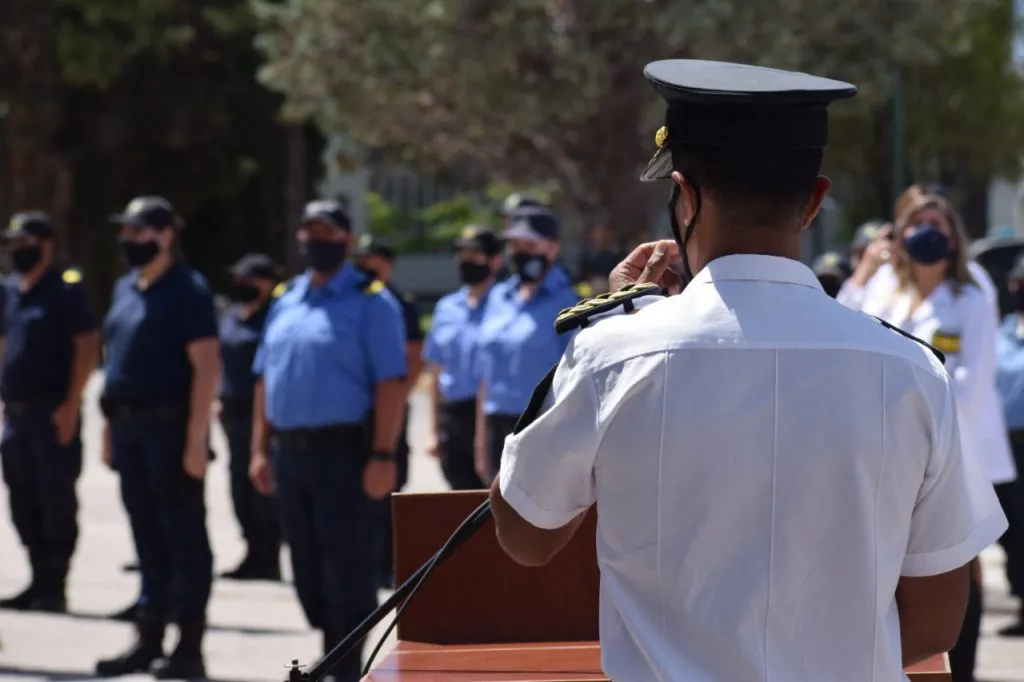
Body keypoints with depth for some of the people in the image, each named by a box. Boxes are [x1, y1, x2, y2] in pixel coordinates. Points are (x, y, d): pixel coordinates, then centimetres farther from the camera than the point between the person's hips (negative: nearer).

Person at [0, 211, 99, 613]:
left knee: (56, 500, -5)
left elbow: (87, 347, -11)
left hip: (52, 411, -8)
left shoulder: (65, 289, -6)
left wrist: (70, 406, -16)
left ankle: (54, 588, -2)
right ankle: (40, 582, 18)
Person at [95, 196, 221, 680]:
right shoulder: (125, 289, 15)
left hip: (171, 429, -8)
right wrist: (110, 428, 15)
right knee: (149, 542, 12)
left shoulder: (187, 290, -9)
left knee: (183, 540, -2)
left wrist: (196, 440, -19)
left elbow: (207, 366, -14)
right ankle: (148, 642, 17)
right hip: (130, 429, 8)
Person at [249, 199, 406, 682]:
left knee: (347, 568, -6)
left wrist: (382, 456, -18)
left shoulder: (371, 302, -5)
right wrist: (261, 449, 12)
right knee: (308, 570, 12)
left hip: (344, 451, -7)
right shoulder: (286, 302, 15)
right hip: (290, 453, 7)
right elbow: (265, 378, 19)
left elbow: (391, 383, -11)